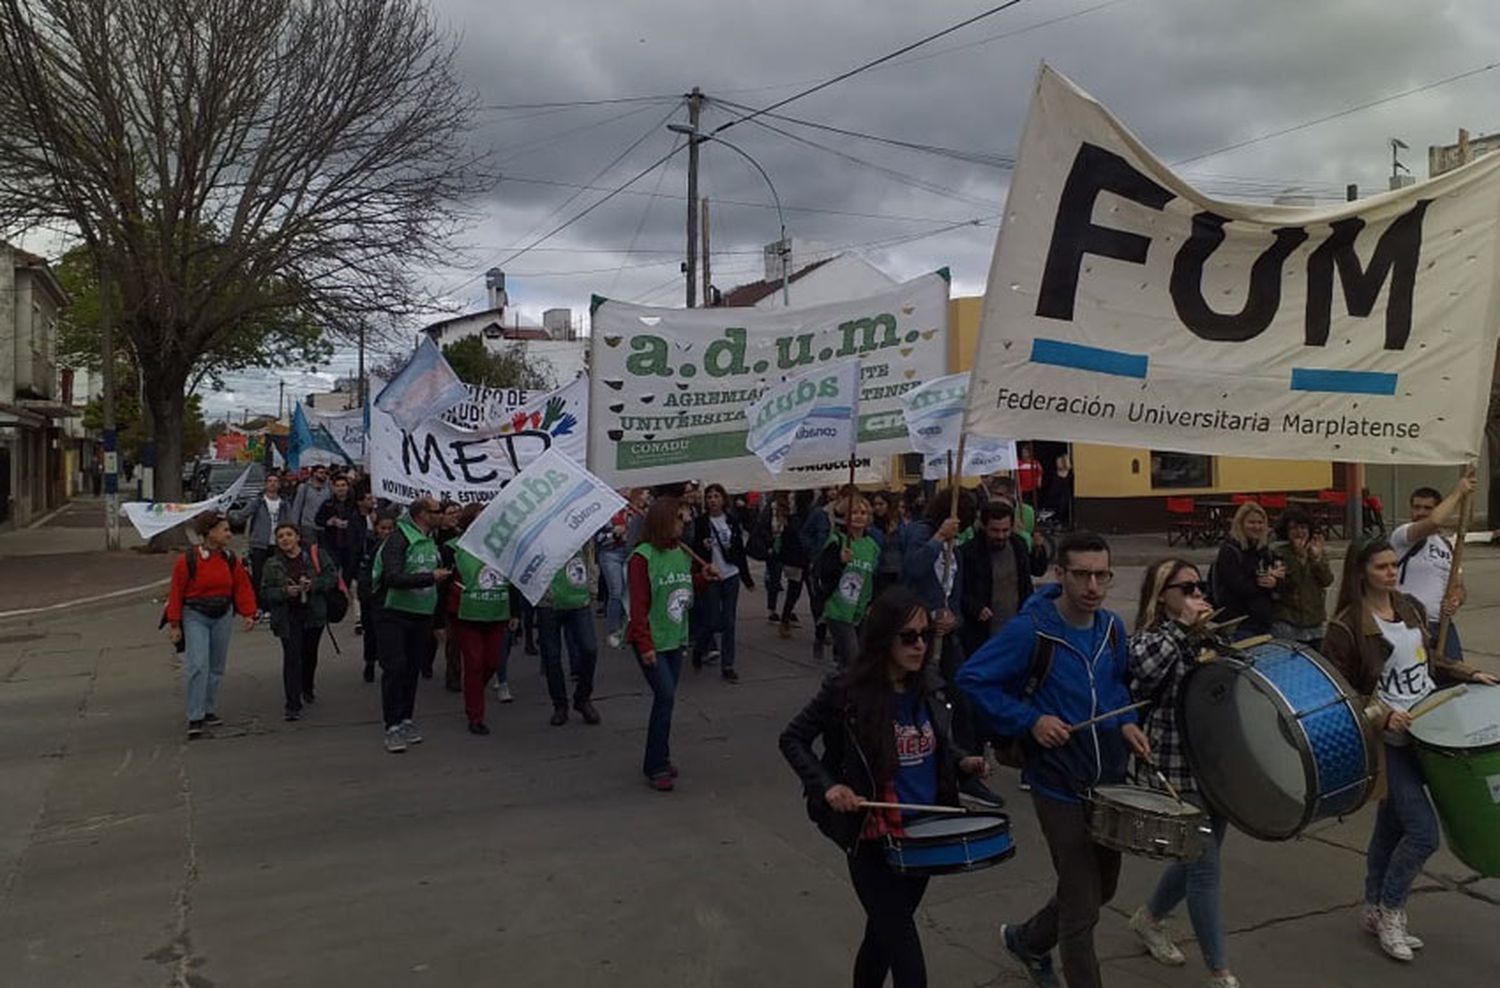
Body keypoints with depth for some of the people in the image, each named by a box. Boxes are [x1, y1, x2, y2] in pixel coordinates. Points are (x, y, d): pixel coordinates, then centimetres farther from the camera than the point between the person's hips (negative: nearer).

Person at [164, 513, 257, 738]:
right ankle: (195, 719, -10)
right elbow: (176, 592, -7)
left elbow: (242, 587, 5)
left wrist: (248, 614, -4)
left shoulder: (231, 560, 1)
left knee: (217, 667, 11)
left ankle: (209, 711, 25)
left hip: (223, 616, 5)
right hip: (195, 617, -5)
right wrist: (174, 624, -7)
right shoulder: (188, 560, -12)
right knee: (198, 665, -15)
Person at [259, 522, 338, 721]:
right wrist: (285, 591, -19)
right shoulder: (272, 564, 2)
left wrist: (313, 584, -17)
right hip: (288, 617, -1)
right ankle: (293, 705, -9)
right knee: (292, 657, -10)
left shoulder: (315, 554, 0)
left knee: (310, 654, 16)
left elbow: (332, 576, -2)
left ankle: (308, 689, 43)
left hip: (314, 614, 1)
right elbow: (265, 592, -1)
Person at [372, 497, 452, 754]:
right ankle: (393, 727, -4)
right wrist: (431, 577, -27)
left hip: (422, 616, 7)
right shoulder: (398, 540, -13)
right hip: (394, 615, -7)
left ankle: (407, 720, 21)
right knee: (395, 668, -8)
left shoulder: (432, 542, 11)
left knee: (413, 668, 10)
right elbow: (392, 578, -26)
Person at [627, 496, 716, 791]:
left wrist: (703, 578, 0)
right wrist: (645, 645, -19)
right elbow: (638, 605, -16)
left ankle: (659, 759, 24)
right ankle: (656, 767, 1)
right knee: (665, 696, -10)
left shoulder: (683, 553, 6)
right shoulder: (643, 557, -15)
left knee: (666, 698, 11)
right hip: (651, 642, -7)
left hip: (675, 639, 7)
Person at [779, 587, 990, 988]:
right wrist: (827, 786, -21)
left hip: (925, 834, 6)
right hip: (873, 839, -5)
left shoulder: (929, 689, -1)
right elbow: (792, 739, -8)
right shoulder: (846, 690, -17)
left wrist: (961, 761, -3)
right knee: (905, 952, -4)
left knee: (883, 934, 23)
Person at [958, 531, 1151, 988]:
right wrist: (1029, 720, -22)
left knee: (1102, 887, 22)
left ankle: (1028, 940, 47)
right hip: (1060, 786, -7)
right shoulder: (1030, 631, -21)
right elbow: (972, 678, -18)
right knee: (1083, 907, 1)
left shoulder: (1112, 626, 0)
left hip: (1110, 779, 7)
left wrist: (1126, 721, -1)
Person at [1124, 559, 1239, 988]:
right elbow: (1142, 671, -35)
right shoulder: (1148, 639, -12)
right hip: (1176, 773, -7)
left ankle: (1149, 918, 44)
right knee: (1206, 868, -3)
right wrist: (1183, 625, -27)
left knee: (1196, 859, 20)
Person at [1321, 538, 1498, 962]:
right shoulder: (1347, 626, -18)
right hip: (1387, 741, -7)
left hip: (1424, 730, 7)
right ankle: (1390, 912, 13)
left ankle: (1374, 910, 30)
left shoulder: (1412, 608, 4)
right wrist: (1380, 716, -24)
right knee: (1423, 832, -9)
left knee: (1392, 826, 16)